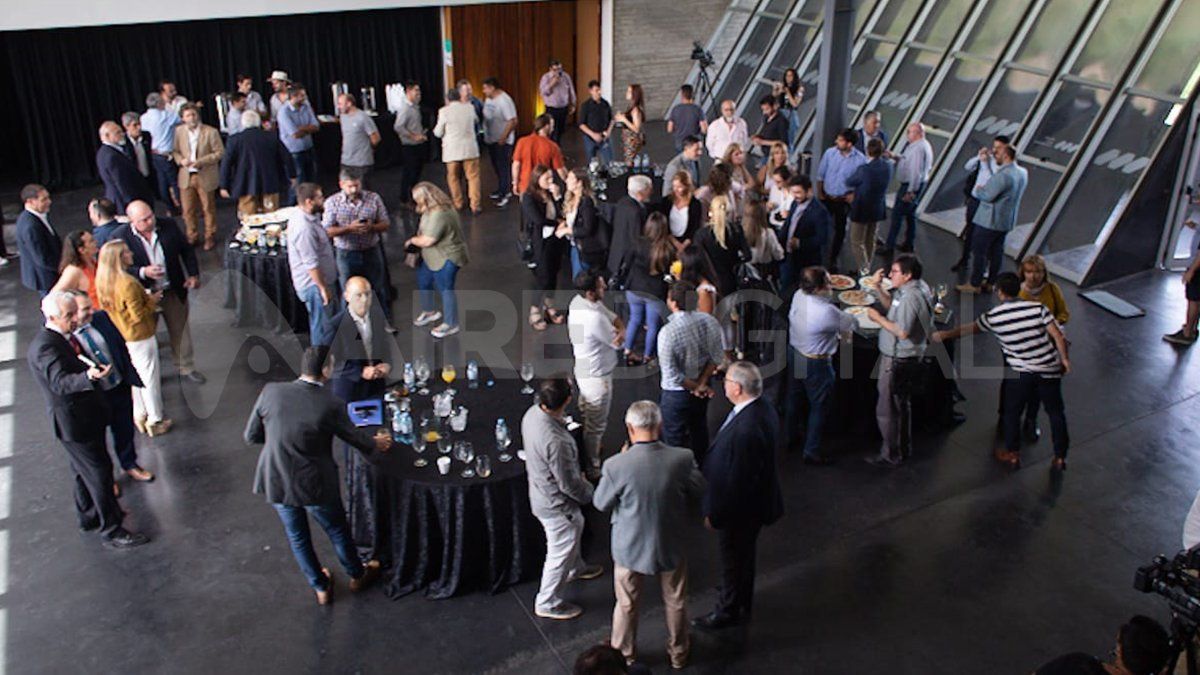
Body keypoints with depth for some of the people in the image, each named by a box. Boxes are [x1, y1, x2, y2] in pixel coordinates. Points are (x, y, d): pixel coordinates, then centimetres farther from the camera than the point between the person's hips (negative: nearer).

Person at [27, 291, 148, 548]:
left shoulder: (64, 338, 8)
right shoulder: (45, 346, -24)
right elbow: (59, 382, -38)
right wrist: (88, 377, -53)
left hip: (84, 416, 10)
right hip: (74, 421, -10)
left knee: (86, 470, 23)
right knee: (100, 471, -6)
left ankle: (89, 516, 39)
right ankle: (110, 530, 2)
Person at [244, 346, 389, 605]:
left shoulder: (270, 392, -16)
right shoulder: (331, 406, -22)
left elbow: (251, 436, -4)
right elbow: (355, 437, -4)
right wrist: (376, 443, 18)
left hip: (276, 482, 3)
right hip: (315, 485, -3)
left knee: (297, 537, 25)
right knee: (338, 531, 24)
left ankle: (321, 588, 44)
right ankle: (357, 575, 48)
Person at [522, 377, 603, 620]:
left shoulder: (532, 413, -15)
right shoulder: (556, 441, -40)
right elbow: (568, 484, -28)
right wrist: (589, 492, -7)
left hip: (542, 494, 8)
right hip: (557, 505, -8)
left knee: (572, 536, 33)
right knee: (560, 552, 15)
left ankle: (576, 569, 60)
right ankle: (547, 603, 36)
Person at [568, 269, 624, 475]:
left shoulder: (578, 301, -7)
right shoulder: (595, 318, -36)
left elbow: (615, 318, 3)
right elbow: (618, 342, -21)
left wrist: (619, 330, -15)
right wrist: (620, 333, -3)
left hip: (584, 369, 9)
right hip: (597, 377, -9)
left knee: (586, 416, 29)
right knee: (596, 425, 10)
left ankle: (588, 450, 51)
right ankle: (592, 470, 26)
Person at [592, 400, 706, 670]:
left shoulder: (616, 465, -29)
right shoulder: (683, 458, -23)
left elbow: (601, 503, -11)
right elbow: (697, 496, -6)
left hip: (630, 546, -1)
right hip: (671, 545, 1)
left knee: (627, 605, 24)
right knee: (676, 602, 27)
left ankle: (625, 655, 46)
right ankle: (678, 652, 48)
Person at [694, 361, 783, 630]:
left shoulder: (746, 429, -38)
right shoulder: (761, 408, -7)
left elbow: (737, 480, -30)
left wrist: (715, 514, -17)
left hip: (740, 508, -9)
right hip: (752, 501, 9)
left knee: (734, 557, 14)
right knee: (744, 553, 28)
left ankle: (729, 611, 36)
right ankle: (741, 598, 51)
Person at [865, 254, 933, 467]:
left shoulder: (910, 297, -28)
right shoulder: (918, 286, 3)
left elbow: (902, 332, -30)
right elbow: (891, 305, 12)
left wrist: (877, 318, -20)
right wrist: (879, 287, -3)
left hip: (897, 359, -11)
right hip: (905, 356, 11)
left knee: (887, 409, 1)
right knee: (902, 403, 24)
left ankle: (891, 456, 13)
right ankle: (904, 447, 39)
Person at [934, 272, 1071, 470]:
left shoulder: (993, 316, -7)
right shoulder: (1037, 308, -8)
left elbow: (968, 328, 8)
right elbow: (1057, 335, -10)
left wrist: (944, 335, 23)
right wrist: (1064, 358, 3)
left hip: (1020, 372, -1)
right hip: (1048, 369, 1)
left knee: (1012, 412, 19)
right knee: (1056, 412, 15)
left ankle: (1013, 454, 28)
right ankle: (1060, 457, 23)